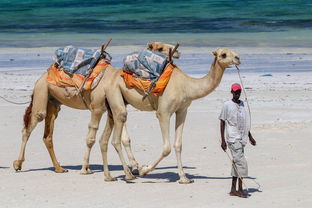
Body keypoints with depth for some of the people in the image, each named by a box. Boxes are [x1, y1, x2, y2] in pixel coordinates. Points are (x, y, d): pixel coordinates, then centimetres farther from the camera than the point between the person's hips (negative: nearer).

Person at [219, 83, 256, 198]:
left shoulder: (242, 104, 15)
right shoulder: (227, 105, -4)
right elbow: (222, 122, -4)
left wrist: (250, 137, 24)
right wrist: (222, 140, -8)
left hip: (241, 139, 7)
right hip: (233, 139, -7)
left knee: (236, 163, 7)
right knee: (241, 162, -13)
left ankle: (233, 189, 10)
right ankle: (240, 189, -8)